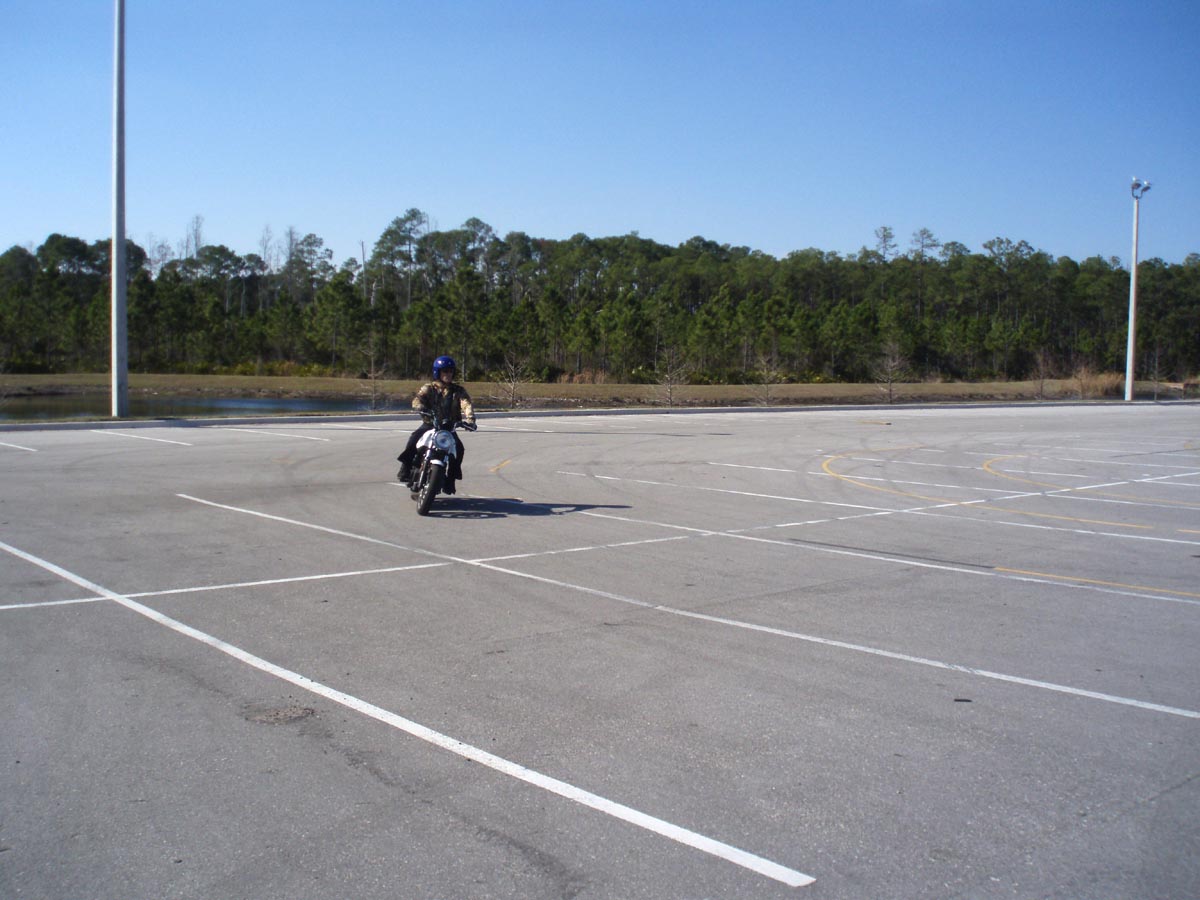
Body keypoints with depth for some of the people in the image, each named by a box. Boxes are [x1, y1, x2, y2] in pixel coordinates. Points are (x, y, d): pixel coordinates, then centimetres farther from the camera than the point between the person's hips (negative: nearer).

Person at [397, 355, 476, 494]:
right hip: (429, 424, -1)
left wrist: (470, 419, -32)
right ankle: (405, 469, -13)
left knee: (459, 448, -21)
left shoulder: (458, 390, 5)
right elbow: (417, 399, -14)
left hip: (449, 426, 1)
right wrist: (422, 408, -39)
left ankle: (450, 479, -8)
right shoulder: (429, 388, 3)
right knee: (413, 439, -26)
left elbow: (466, 405, -12)